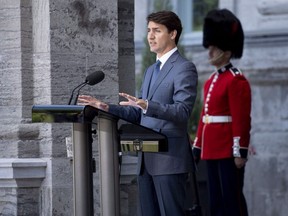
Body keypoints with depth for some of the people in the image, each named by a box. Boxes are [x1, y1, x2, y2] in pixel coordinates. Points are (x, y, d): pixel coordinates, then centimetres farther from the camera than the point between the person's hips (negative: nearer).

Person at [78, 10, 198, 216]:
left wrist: (147, 105, -33)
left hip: (169, 159, -9)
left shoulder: (184, 68, -8)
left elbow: (182, 111, -19)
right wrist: (106, 107, 8)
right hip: (147, 160, 9)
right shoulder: (151, 70, 20)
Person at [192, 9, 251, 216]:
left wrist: (240, 152, -19)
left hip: (228, 153, -9)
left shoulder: (237, 80, -10)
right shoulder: (211, 81, 17)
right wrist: (198, 148, 18)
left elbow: (242, 120, -15)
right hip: (212, 152, 9)